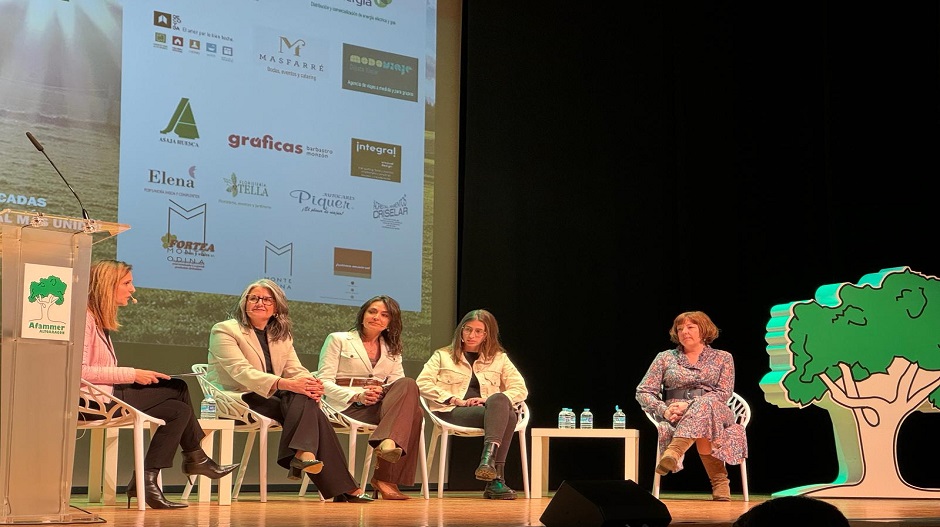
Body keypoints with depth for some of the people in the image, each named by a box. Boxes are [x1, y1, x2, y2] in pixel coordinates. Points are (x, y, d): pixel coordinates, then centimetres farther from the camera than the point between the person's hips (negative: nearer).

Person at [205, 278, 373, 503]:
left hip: (271, 398, 6)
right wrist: (286, 384, -33)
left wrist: (311, 384, -20)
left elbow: (295, 369, 6)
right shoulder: (224, 331, -3)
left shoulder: (282, 336, 19)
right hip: (236, 400, -6)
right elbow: (241, 371, -19)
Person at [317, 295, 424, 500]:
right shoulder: (338, 340, 12)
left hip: (381, 405, 5)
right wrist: (357, 396, -17)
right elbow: (324, 381, 0)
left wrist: (382, 391, -13)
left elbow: (400, 385, 11)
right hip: (348, 407, -5)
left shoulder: (392, 350, 26)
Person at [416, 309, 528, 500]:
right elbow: (423, 383, 3)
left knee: (499, 401, -38)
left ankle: (488, 458, -50)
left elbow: (520, 389, 12)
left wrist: (492, 400, -8)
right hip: (453, 413, -2)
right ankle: (496, 477, -44)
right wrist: (456, 400, -9)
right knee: (506, 416, -34)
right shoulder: (443, 356, 20)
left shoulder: (499, 358, 24)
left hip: (489, 410, 3)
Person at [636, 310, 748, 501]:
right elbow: (643, 392, 9)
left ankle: (673, 452, -61)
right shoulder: (665, 358, 17)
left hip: (716, 412, -1)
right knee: (701, 427, -38)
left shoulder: (723, 358, 15)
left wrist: (688, 405, -15)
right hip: (675, 417, 1)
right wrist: (664, 410, -13)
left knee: (703, 406, -41)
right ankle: (719, 480, -44)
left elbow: (723, 393, 0)